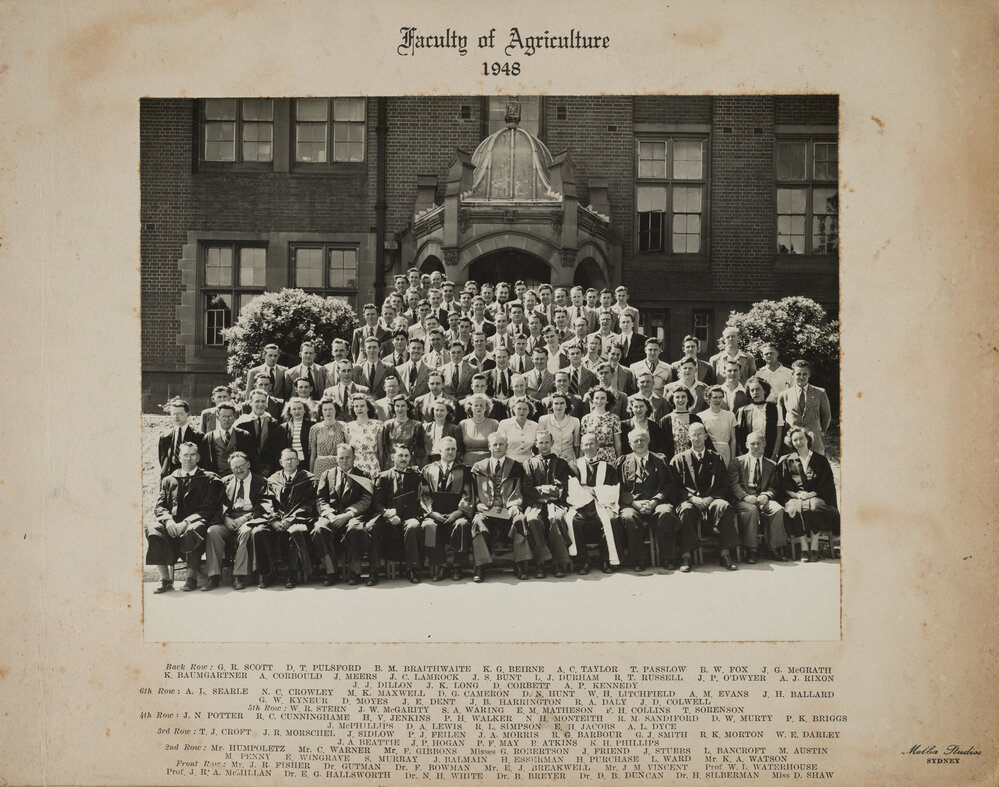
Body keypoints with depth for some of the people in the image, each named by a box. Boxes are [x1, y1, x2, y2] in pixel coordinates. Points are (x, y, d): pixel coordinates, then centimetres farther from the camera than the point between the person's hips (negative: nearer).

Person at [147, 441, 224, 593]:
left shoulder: (209, 479, 10)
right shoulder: (168, 480, 22)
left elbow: (208, 509, -1)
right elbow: (160, 506, 11)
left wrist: (186, 523, -15)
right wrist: (168, 520, -13)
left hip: (194, 522, -3)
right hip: (172, 524, 3)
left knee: (194, 530, -39)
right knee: (151, 528, -29)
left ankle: (192, 577, -25)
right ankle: (165, 578, -26)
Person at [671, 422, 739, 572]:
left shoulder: (716, 459, 18)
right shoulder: (679, 459, 13)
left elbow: (725, 487, 11)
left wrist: (711, 498, -9)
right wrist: (692, 498, -13)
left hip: (711, 499, 1)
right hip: (689, 499, -1)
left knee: (724, 506, -33)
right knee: (686, 510, -37)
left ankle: (724, 554, -31)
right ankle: (686, 556, -35)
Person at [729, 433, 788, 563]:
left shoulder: (771, 465, 19)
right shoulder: (737, 462, 10)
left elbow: (773, 486, 12)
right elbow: (734, 484, -1)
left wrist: (766, 495, -12)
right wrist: (746, 496, -18)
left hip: (763, 498, 3)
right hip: (743, 500, -3)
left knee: (778, 509, -29)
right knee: (752, 509, -37)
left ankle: (776, 548, -22)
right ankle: (750, 550, -32)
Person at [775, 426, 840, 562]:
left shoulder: (820, 460, 11)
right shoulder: (786, 461, 13)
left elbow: (827, 485, 4)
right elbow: (783, 487, 7)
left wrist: (810, 494, -10)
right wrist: (797, 494, -11)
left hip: (815, 496, -1)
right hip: (794, 498, 1)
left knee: (814, 507, -36)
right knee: (795, 509, -34)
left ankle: (814, 547, -28)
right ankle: (804, 547, -29)